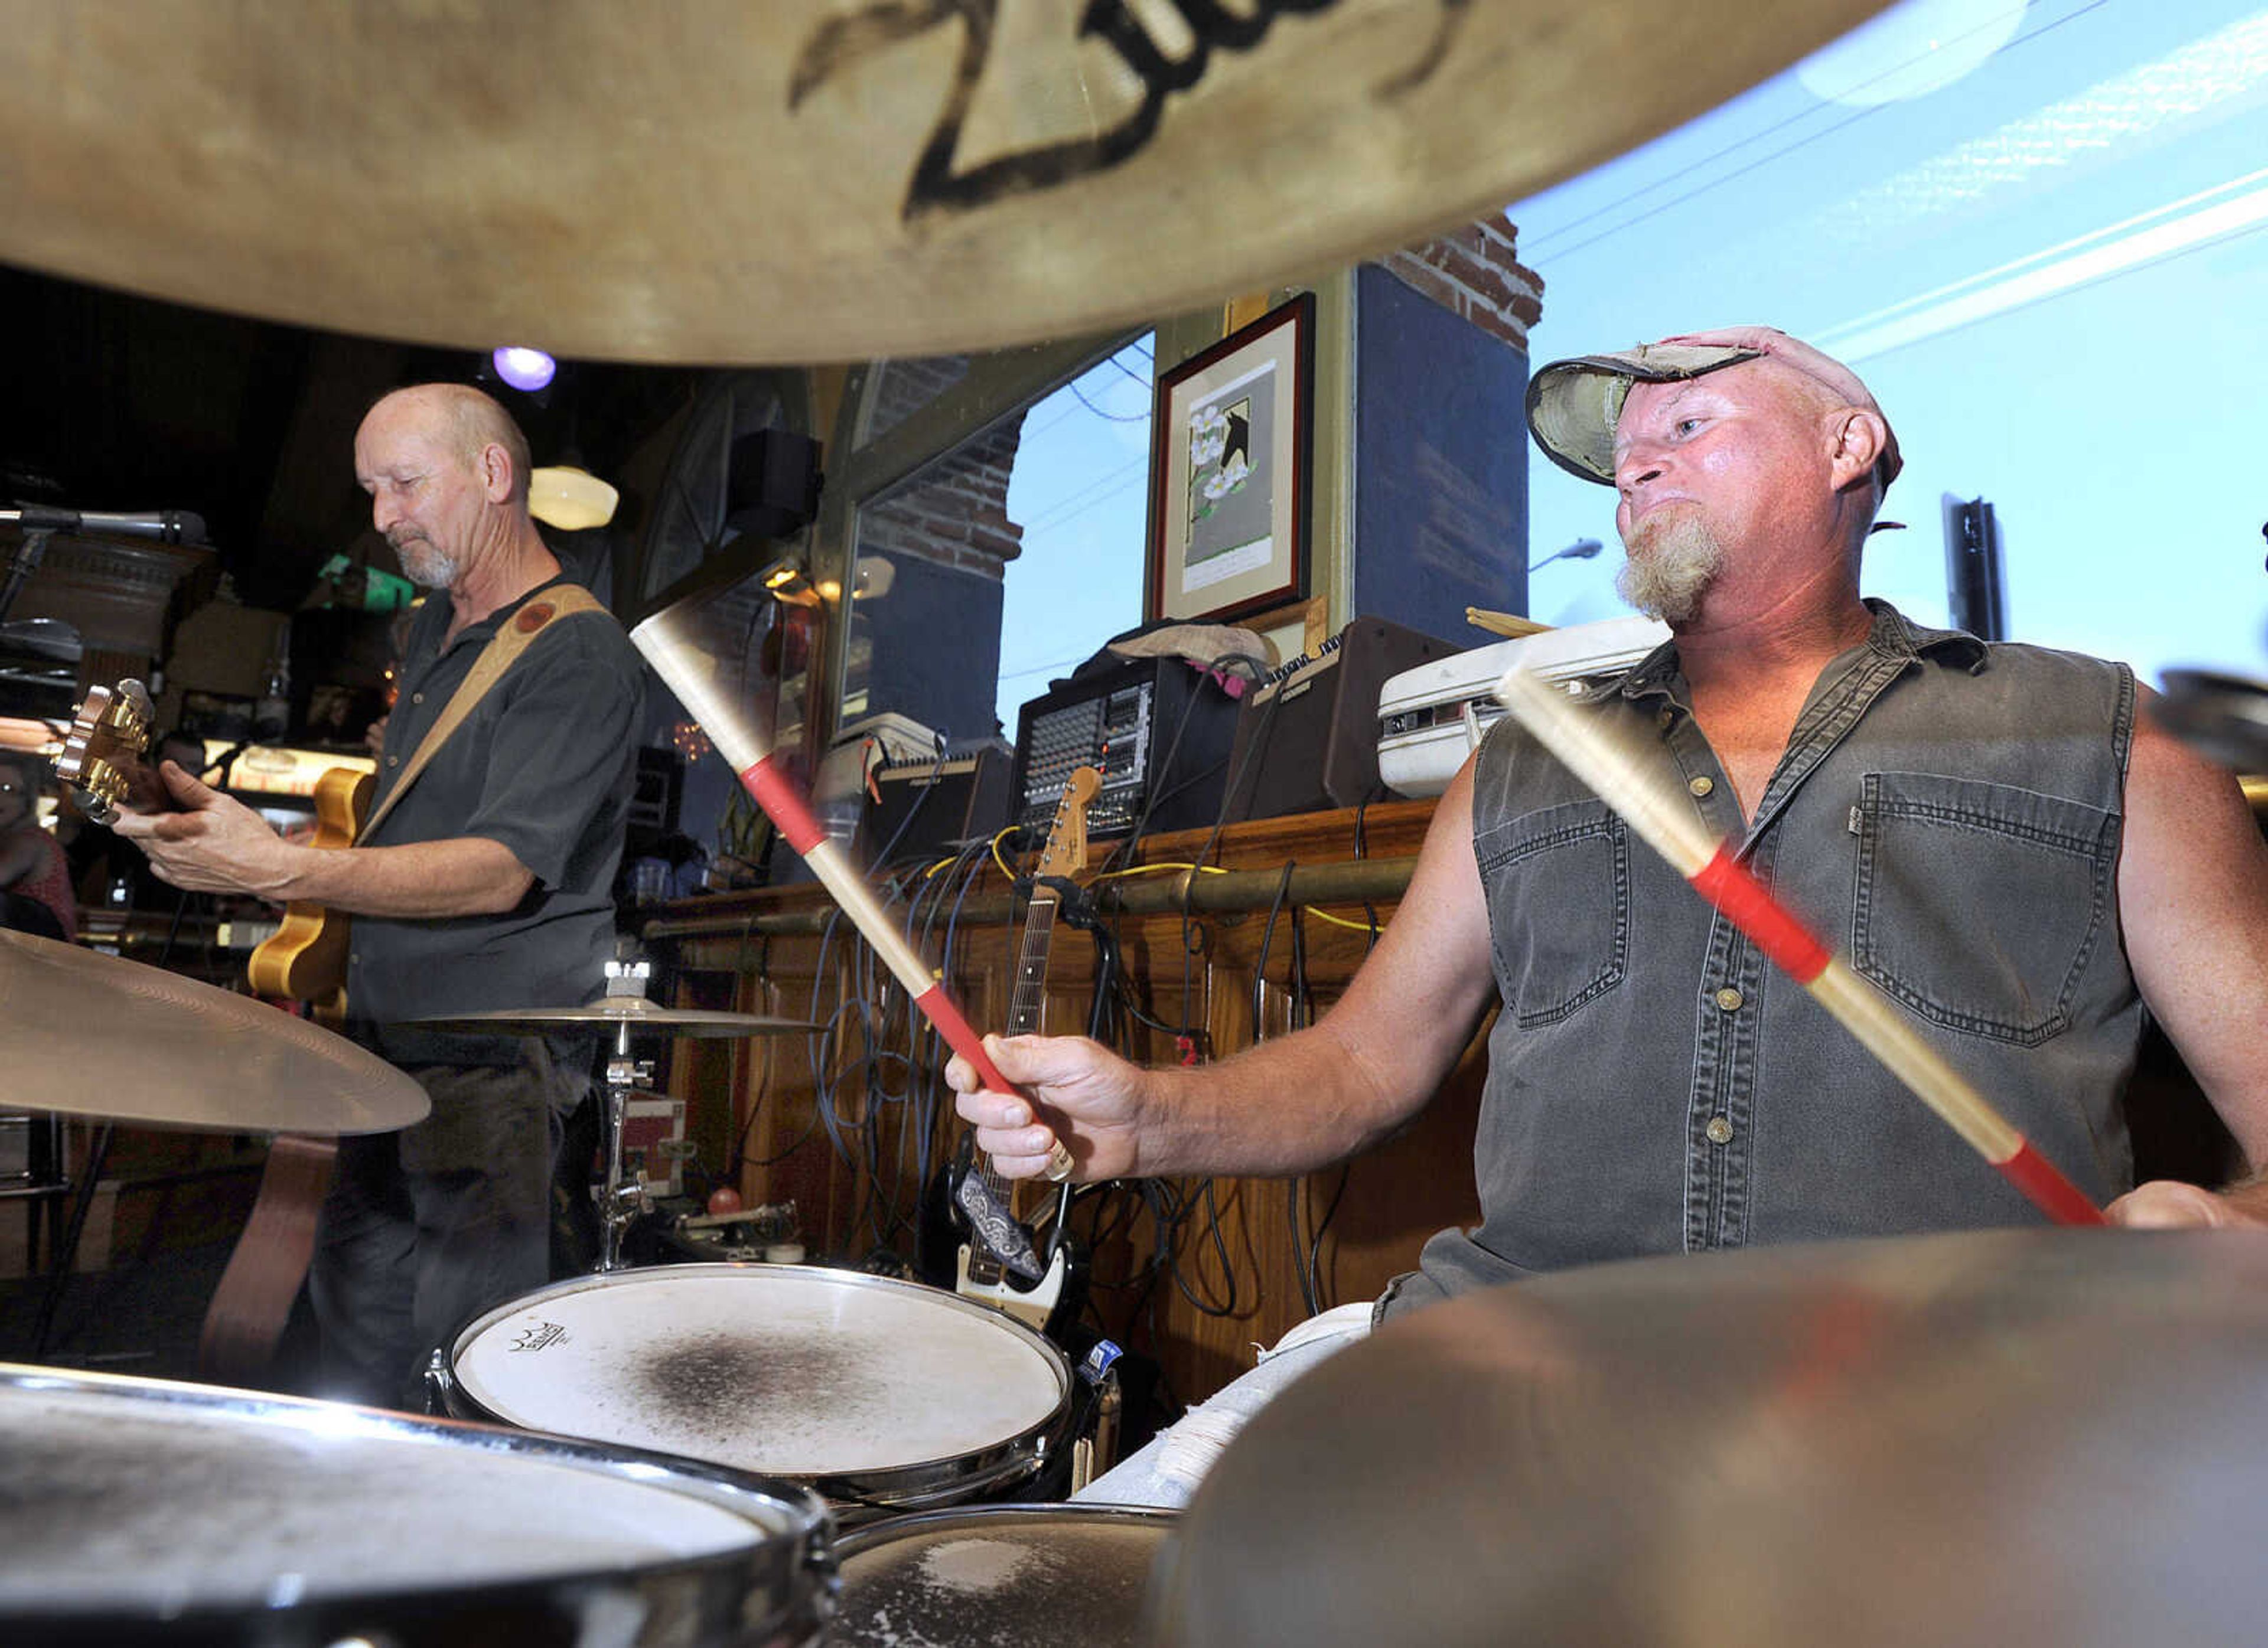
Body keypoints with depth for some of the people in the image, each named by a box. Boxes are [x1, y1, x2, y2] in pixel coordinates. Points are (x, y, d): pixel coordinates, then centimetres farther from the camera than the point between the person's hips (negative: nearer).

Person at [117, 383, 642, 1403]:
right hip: (384, 1054, 9)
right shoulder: (434, 628, 14)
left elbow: (502, 871, -25)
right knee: (353, 1364, 19)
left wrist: (282, 872, -34)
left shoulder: (577, 655, -15)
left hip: (497, 1078, -9)